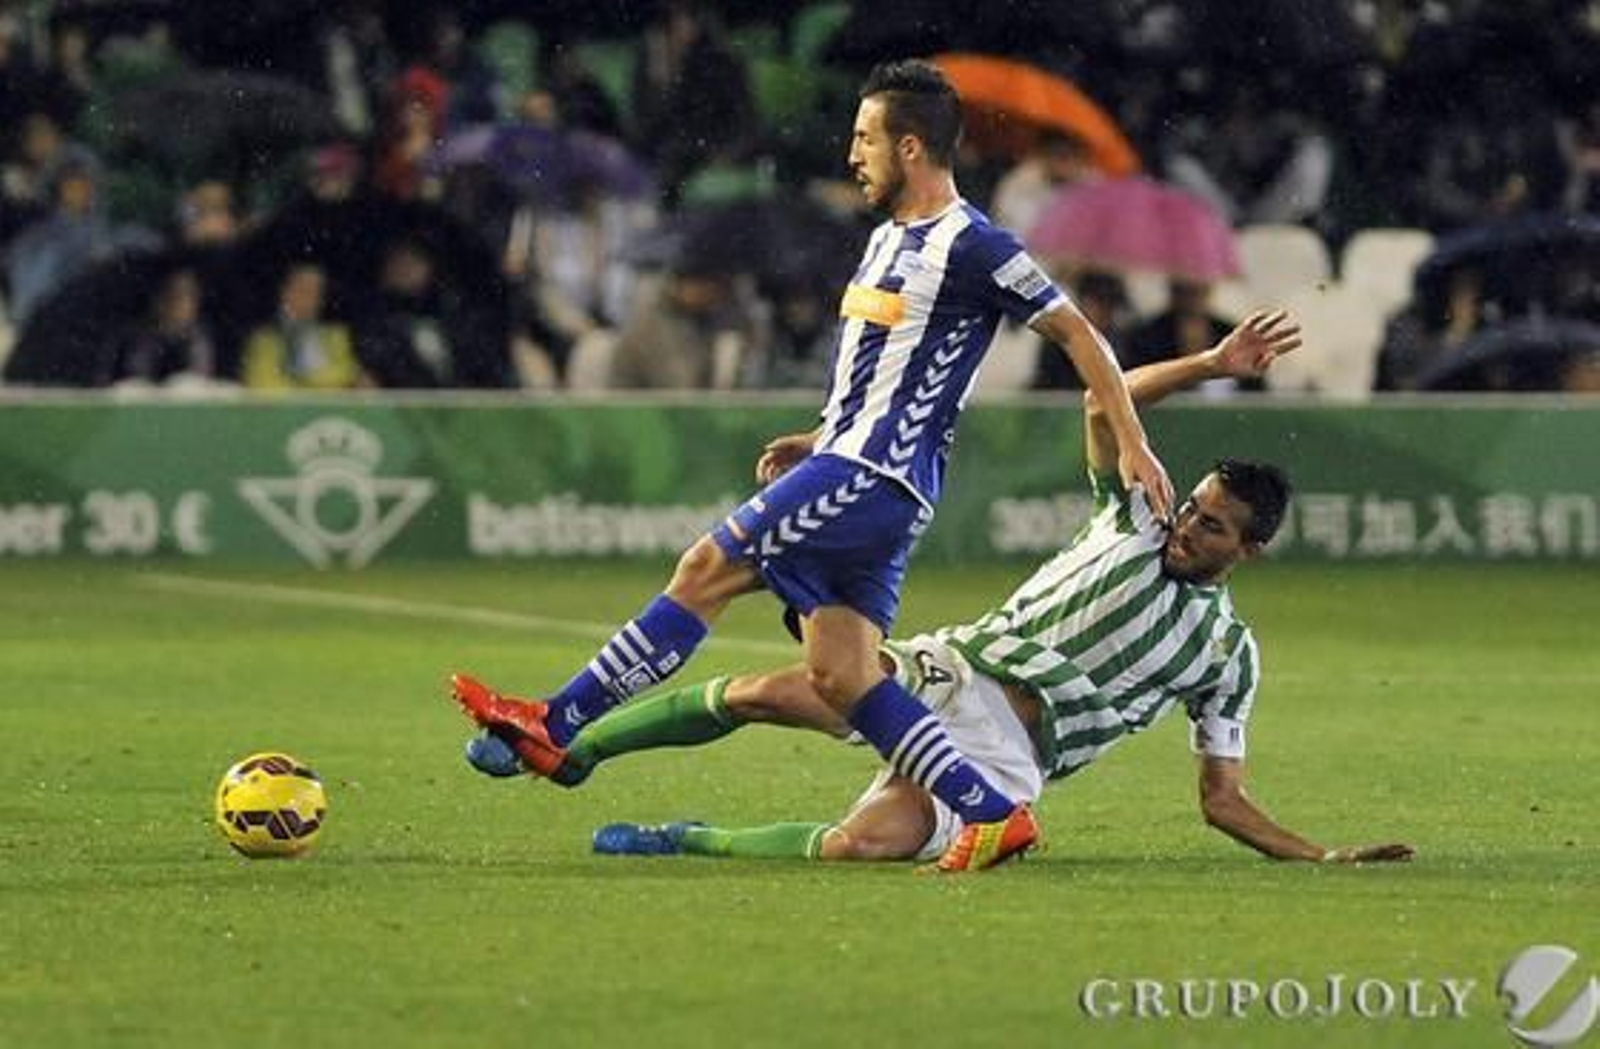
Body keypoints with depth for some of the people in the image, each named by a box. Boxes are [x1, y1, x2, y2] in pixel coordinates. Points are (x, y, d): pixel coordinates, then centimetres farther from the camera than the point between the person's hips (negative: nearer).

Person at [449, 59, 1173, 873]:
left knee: (706, 569, -12)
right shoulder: (891, 239, 21)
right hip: (852, 472, 10)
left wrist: (1131, 444, -9)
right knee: (840, 678, 1)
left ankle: (558, 727, -9)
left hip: (872, 476, -10)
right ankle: (992, 816, 1)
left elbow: (1077, 333, -5)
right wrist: (816, 444, 18)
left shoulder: (970, 247, -9)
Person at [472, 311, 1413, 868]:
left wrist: (1329, 858, -1)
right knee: (758, 695, -20)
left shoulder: (1229, 654, 9)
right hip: (958, 670, 2)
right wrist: (1211, 366, -11)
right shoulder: (1139, 518, 12)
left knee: (865, 847, -32)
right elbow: (1106, 401, -1)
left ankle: (690, 842, -8)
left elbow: (1225, 800, 11)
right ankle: (569, 751, -1)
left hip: (1006, 753, -2)